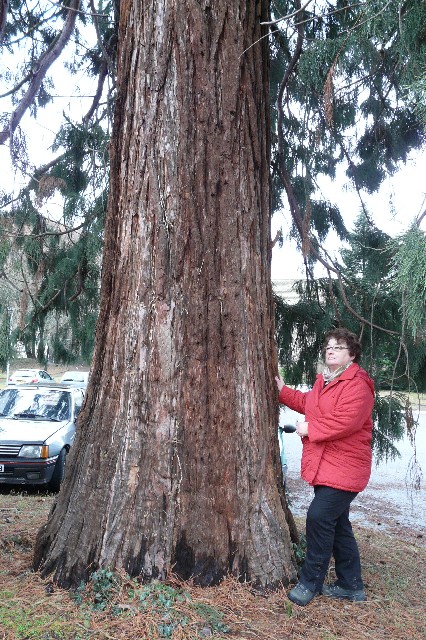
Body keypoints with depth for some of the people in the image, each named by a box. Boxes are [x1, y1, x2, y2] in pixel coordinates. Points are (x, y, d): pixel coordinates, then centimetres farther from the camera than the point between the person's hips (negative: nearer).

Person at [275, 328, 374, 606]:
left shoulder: (357, 385, -18)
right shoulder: (324, 381, 13)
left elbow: (345, 421, -29)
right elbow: (309, 404, 29)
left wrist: (309, 429, -20)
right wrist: (283, 391, 21)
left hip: (343, 468, -10)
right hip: (324, 465, 10)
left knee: (319, 516, -11)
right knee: (337, 523, 16)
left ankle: (310, 582, 6)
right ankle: (351, 586, 30)